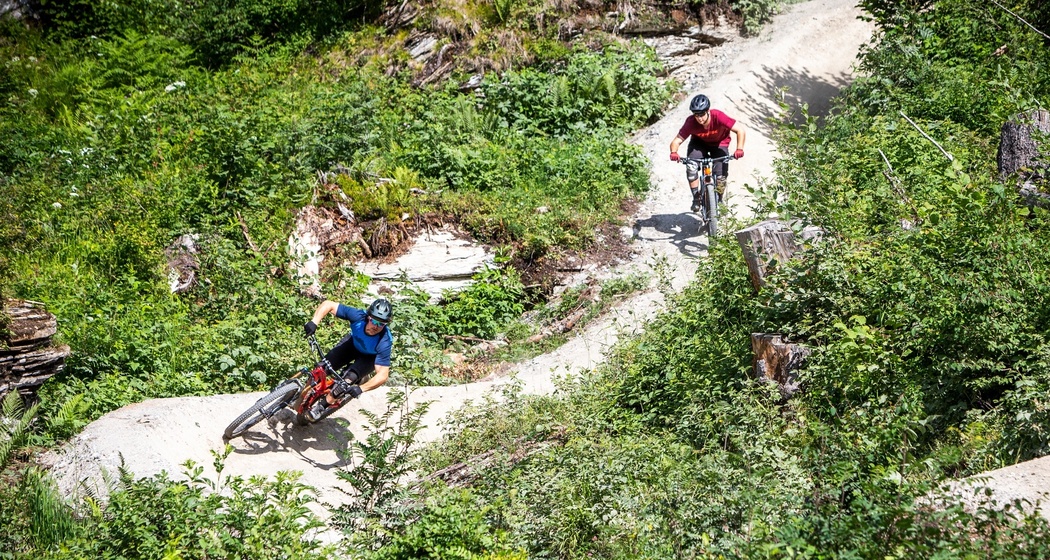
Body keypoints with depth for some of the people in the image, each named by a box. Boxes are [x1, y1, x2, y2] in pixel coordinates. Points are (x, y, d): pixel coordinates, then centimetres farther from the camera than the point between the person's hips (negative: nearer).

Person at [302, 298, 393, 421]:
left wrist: (361, 389, -52)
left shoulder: (384, 343, -41)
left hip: (369, 357, -3)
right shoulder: (358, 316, -36)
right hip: (353, 343, 3)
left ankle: (324, 404, 1)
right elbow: (328, 304, -32)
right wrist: (314, 322, -47)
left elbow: (383, 375, -40)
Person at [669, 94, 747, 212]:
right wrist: (674, 152, -48)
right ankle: (696, 199, -10)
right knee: (691, 166, -26)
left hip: (719, 144, -1)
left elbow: (741, 130, -34)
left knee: (721, 175, -14)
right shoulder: (691, 122, -31)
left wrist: (739, 149, -47)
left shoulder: (718, 117, -36)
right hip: (699, 143, 1)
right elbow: (677, 140, -26)